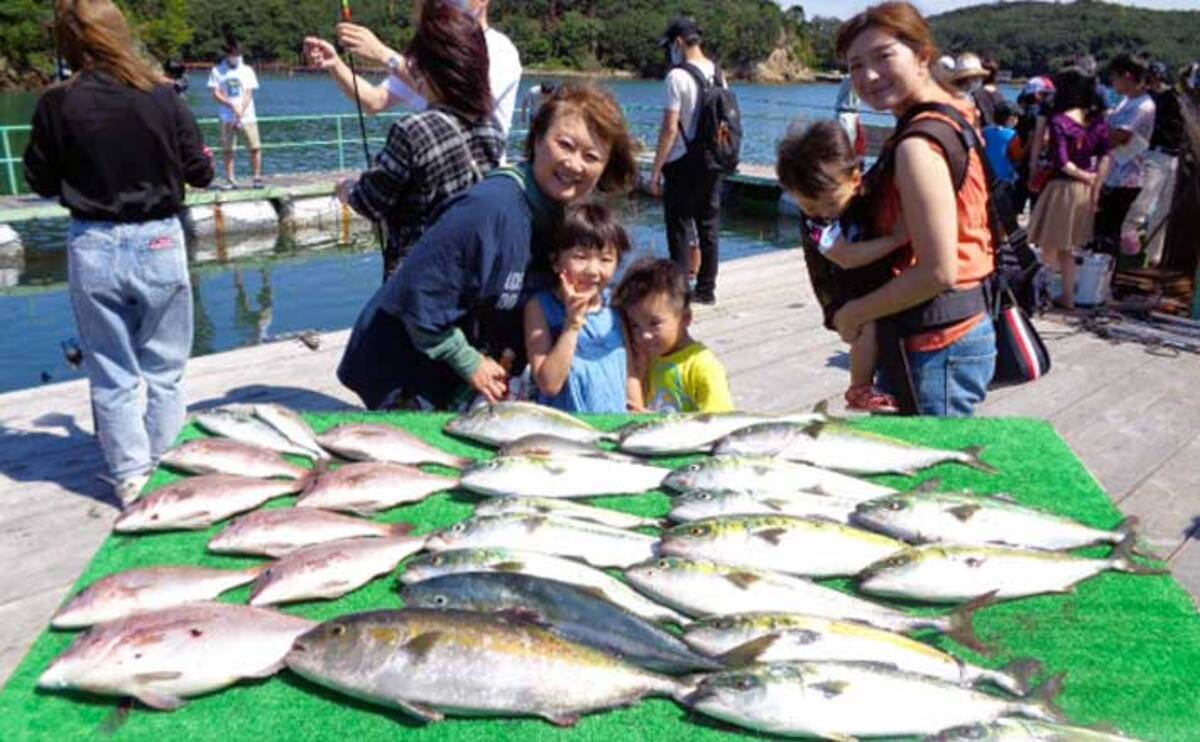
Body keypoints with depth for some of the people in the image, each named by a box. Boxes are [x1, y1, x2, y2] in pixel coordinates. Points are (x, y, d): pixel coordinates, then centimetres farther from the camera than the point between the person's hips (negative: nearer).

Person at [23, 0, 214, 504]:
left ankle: (130, 476, 15)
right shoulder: (162, 96, -9)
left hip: (93, 248, 0)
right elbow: (200, 173, -2)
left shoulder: (57, 105, -8)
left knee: (112, 374, 12)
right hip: (158, 242, 0)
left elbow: (41, 183, 0)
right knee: (164, 368, 15)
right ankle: (164, 465, 22)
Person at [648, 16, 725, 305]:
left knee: (678, 228, 0)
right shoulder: (717, 74, 8)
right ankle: (706, 290, 19)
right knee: (709, 226, 11)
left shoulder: (678, 76, -14)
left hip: (683, 162, -7)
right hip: (712, 162, 7)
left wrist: (656, 171, -13)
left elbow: (670, 128, -17)